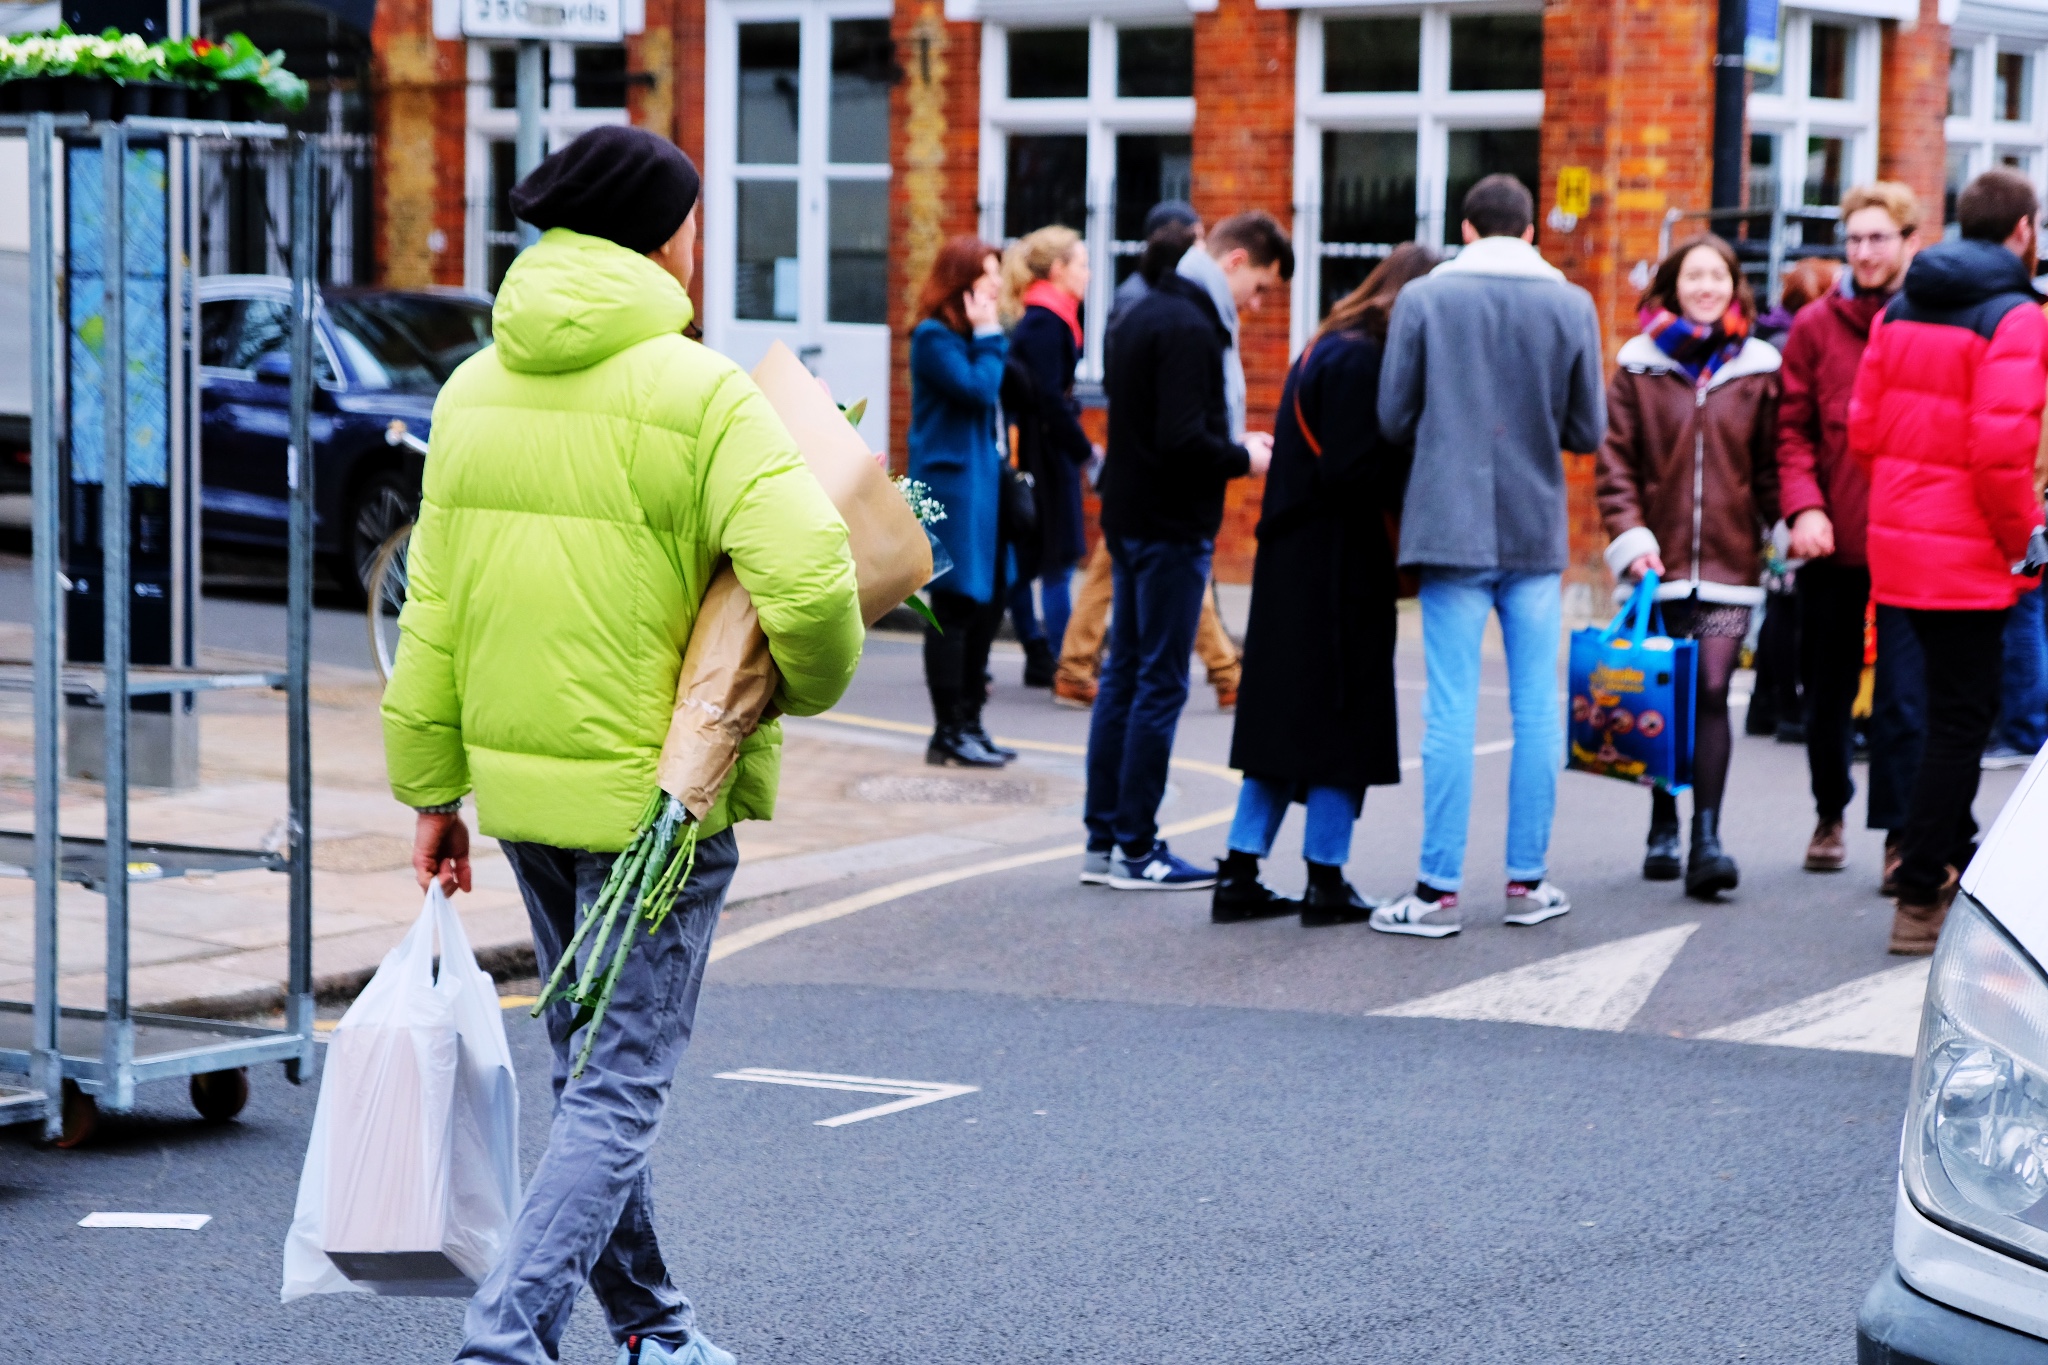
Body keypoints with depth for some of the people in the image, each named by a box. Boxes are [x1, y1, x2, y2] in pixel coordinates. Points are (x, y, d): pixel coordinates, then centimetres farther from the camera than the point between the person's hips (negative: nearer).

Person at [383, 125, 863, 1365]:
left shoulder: (474, 391, 6)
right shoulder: (698, 393, -14)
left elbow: (434, 610, 8)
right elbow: (807, 579, -25)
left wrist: (432, 787, 13)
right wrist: (814, 684, -4)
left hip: (519, 783, 7)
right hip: (653, 789, -7)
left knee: (590, 1065, 20)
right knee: (623, 1085, -2)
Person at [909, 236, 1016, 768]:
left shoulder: (972, 336, 17)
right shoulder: (934, 337, -10)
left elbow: (1003, 399, 18)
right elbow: (978, 390, -21)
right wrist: (989, 338, -12)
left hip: (984, 484, 9)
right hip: (951, 485, -9)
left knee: (985, 606, 11)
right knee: (954, 608, -6)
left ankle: (969, 722, 18)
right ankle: (948, 734, -2)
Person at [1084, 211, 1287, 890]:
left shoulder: (1148, 312, 13)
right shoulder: (1188, 329, -18)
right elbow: (1182, 442, -25)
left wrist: (1233, 443, 11)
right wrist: (1243, 458, -9)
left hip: (1131, 520, 10)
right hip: (1170, 527, -10)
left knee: (1124, 675, 12)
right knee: (1159, 685, -4)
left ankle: (1104, 840, 17)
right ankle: (1136, 849, 1)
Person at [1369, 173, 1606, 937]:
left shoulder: (1423, 299, -3)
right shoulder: (1570, 305, 1)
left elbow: (1394, 420, 0)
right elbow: (1588, 430, 3)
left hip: (1451, 527, -1)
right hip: (1537, 531, 1)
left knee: (1451, 710, -1)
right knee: (1537, 706, 9)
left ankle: (1439, 889, -2)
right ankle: (1527, 881, 12)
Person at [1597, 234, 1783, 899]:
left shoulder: (1757, 369, 7)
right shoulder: (1639, 365, 5)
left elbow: (1771, 464, 10)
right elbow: (1616, 462, 3)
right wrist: (1629, 534, -8)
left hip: (1728, 562, -1)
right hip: (1659, 561, 1)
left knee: (1711, 693, -12)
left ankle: (1707, 837, -15)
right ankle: (1663, 830, 20)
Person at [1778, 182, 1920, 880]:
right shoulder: (1817, 325, 5)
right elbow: (1794, 427, 4)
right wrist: (1803, 506, -10)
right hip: (1831, 539, 3)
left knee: (1903, 693, -7)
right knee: (1827, 692, 14)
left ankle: (1900, 832, -1)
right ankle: (1829, 816, 32)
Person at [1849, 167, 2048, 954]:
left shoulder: (1900, 311, 9)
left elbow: (1864, 428, 9)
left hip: (1899, 541, 8)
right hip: (1968, 557, -8)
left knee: (1953, 708, 21)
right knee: (1961, 720, -1)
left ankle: (1955, 862, 31)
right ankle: (1920, 902, -1)